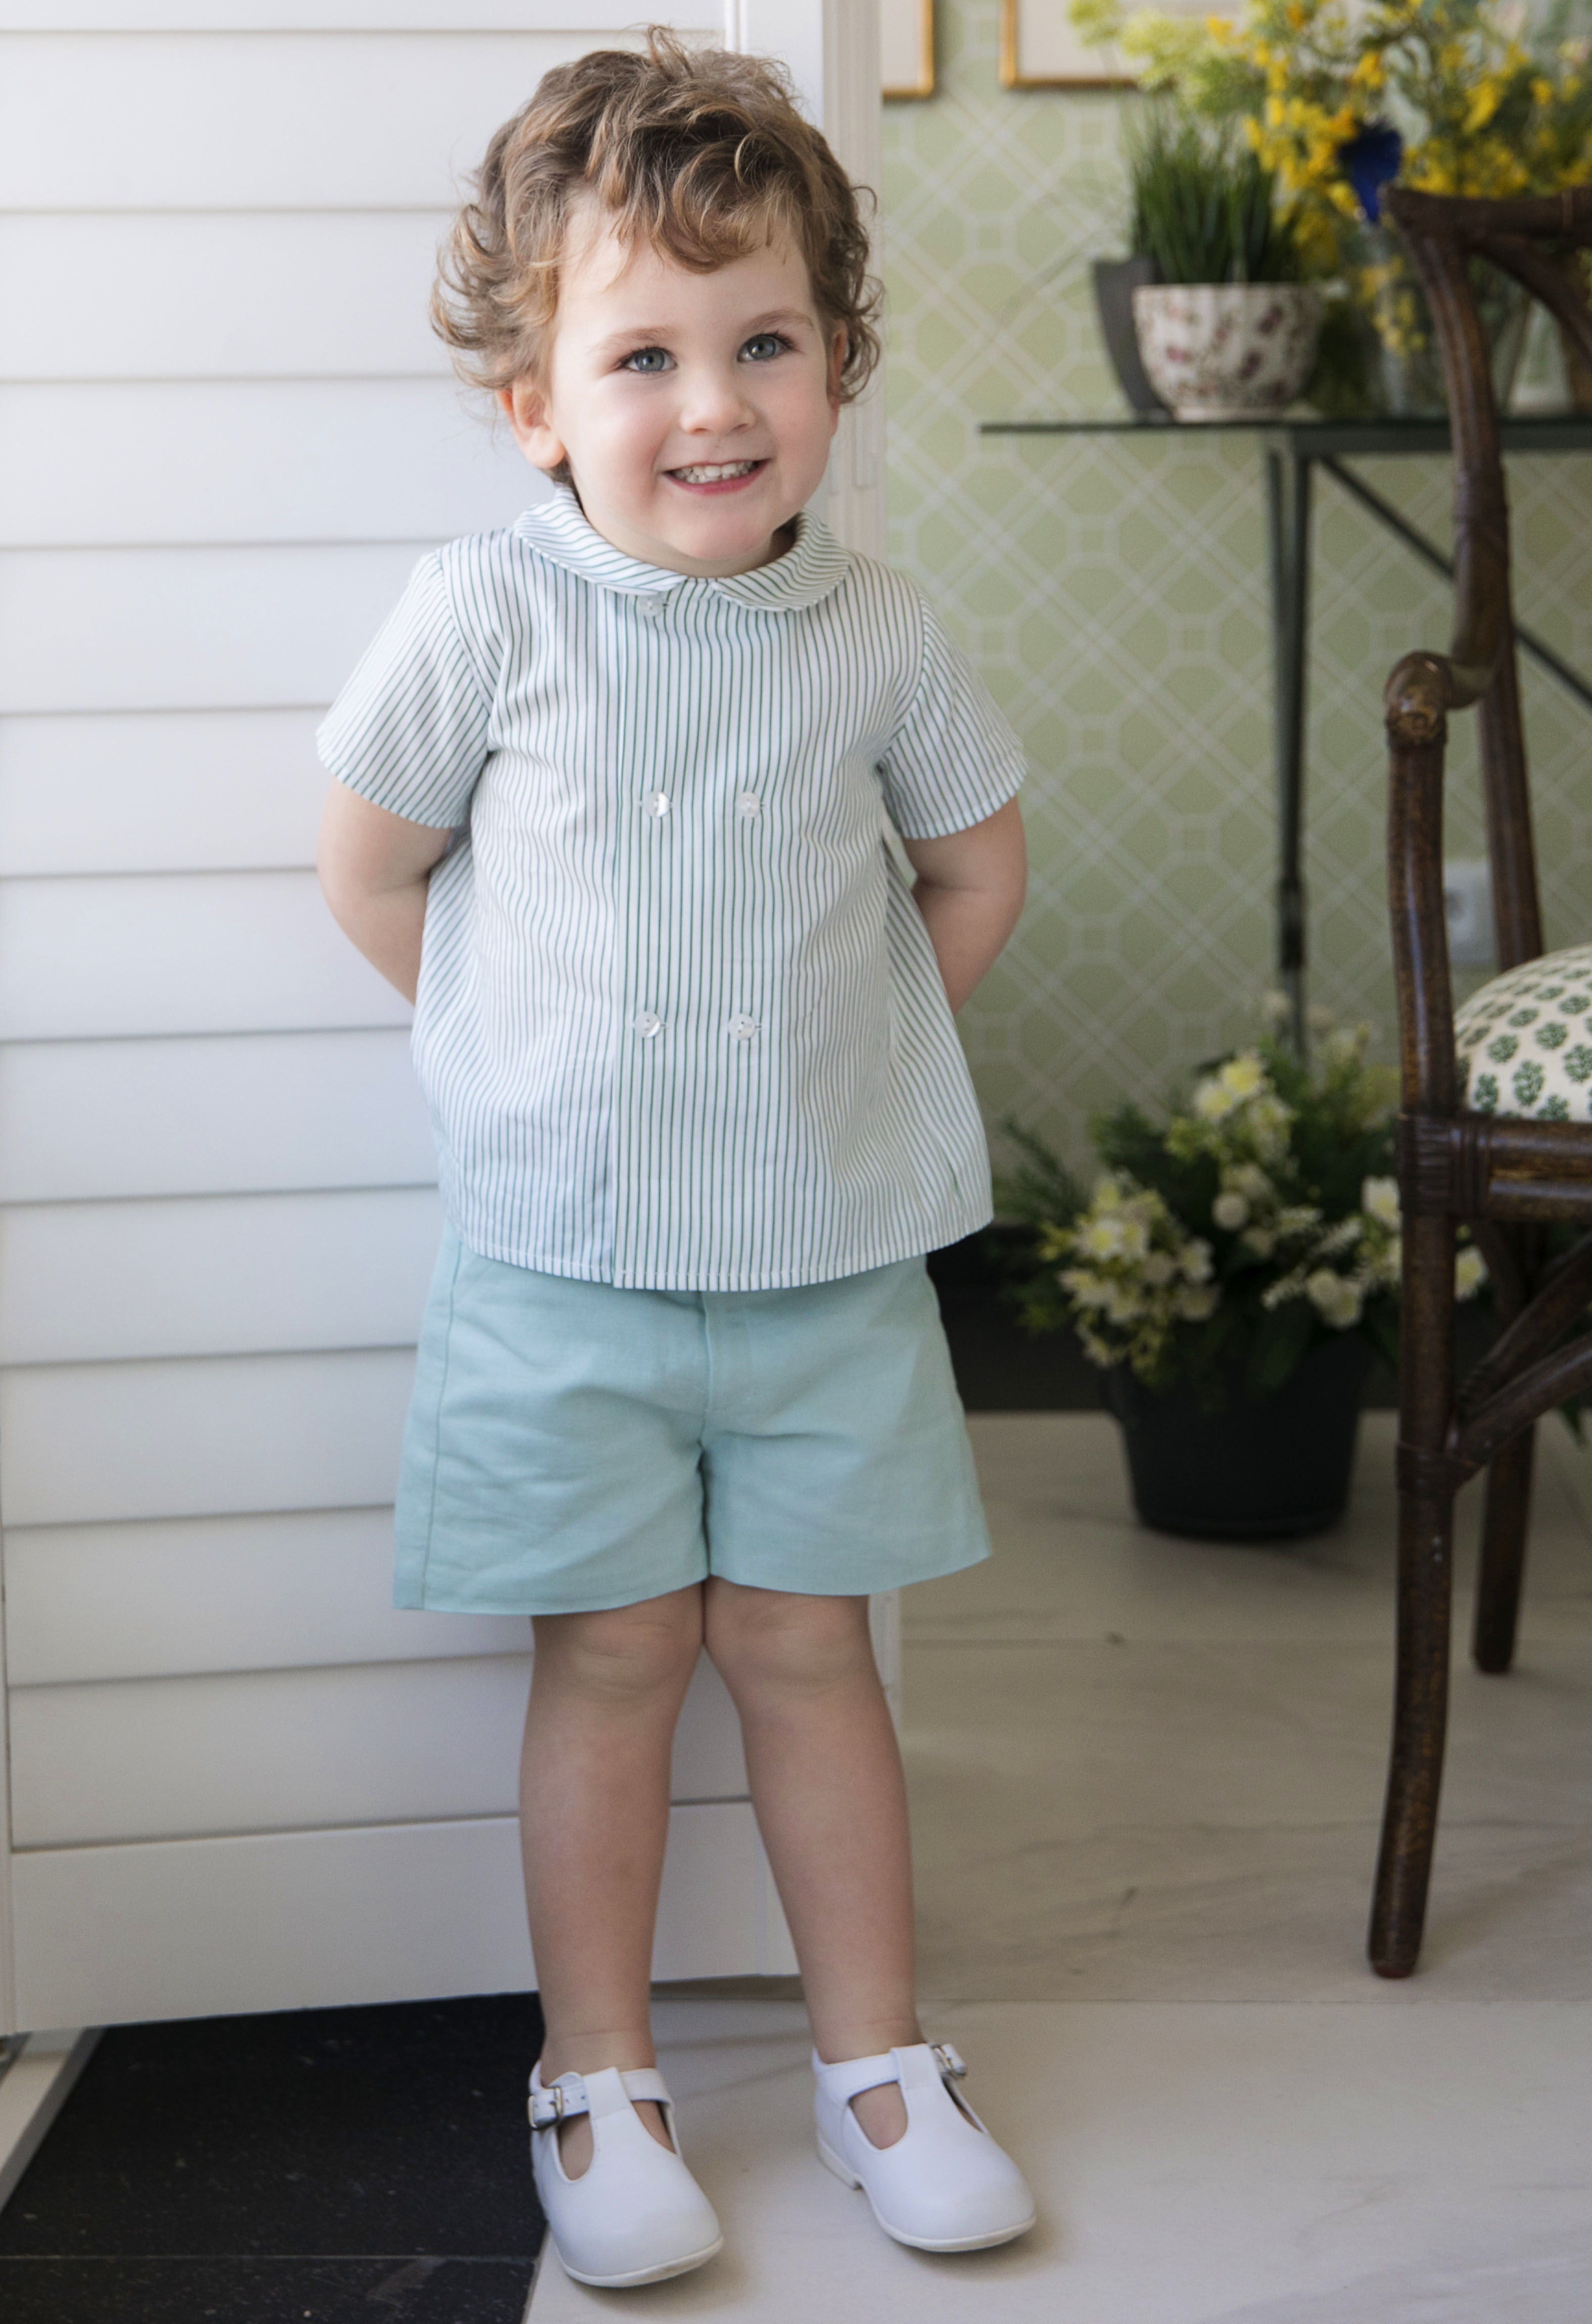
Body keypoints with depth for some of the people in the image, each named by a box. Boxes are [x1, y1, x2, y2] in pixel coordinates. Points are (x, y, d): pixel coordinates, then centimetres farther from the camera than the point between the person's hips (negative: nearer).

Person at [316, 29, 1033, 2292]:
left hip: (833, 1255, 2)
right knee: (613, 1663, 6)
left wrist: (843, 1063, 8)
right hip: (567, 1257, -1)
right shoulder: (486, 616, -10)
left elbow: (978, 866, 12)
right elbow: (374, 869, 1)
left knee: (808, 1648, 10)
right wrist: (541, 1057, 3)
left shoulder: (877, 634, -4)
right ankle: (600, 2081, 23)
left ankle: (876, 2058, 26)